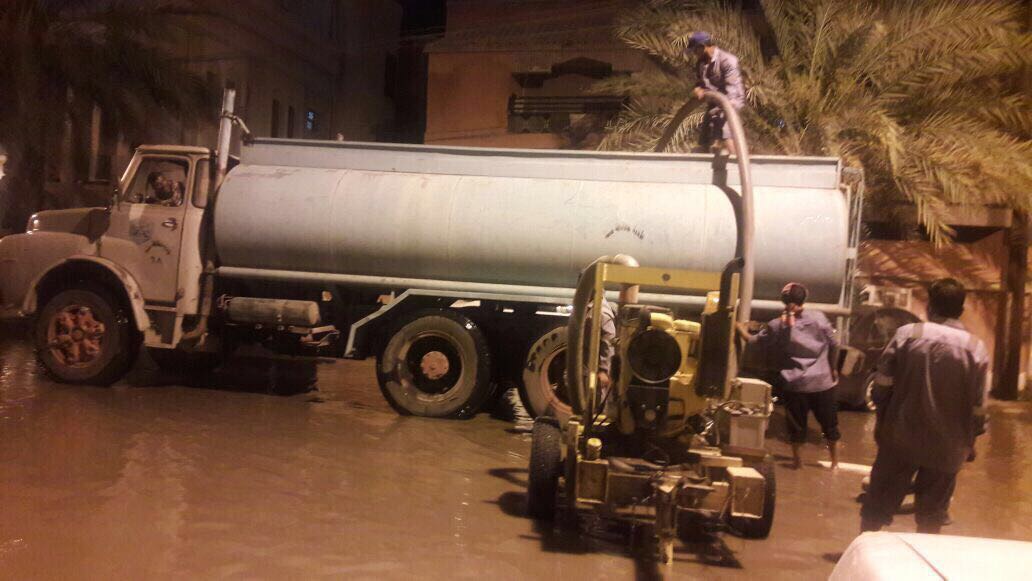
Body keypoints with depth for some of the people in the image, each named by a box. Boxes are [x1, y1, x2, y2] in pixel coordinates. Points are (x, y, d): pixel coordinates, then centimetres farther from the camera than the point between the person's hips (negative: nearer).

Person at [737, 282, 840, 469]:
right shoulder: (819, 317, -7)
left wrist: (741, 328, 22)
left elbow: (754, 341, 2)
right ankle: (835, 462, 26)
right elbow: (834, 345, -1)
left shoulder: (777, 326, -9)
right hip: (823, 381, 1)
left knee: (797, 424, 14)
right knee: (829, 422, 16)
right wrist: (833, 368, 15)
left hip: (795, 384, -1)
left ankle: (798, 460, 24)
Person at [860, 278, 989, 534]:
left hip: (900, 437, 0)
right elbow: (978, 406, -2)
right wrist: (971, 440, 13)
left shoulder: (907, 334, -7)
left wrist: (882, 419, 9)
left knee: (879, 502, 12)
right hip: (946, 445, 0)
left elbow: (882, 384, -5)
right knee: (931, 515, 13)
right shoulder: (976, 348, -4)